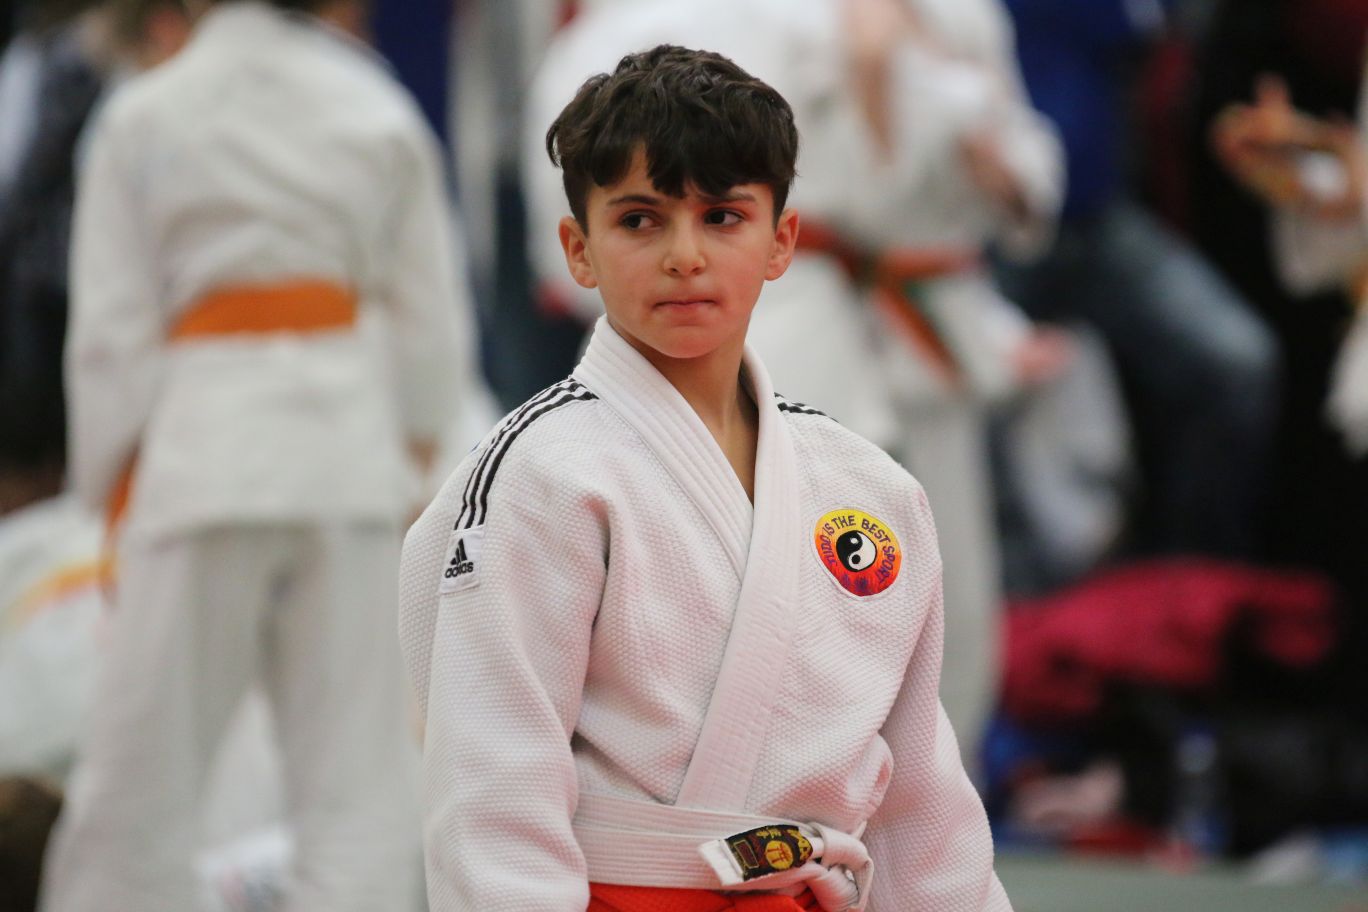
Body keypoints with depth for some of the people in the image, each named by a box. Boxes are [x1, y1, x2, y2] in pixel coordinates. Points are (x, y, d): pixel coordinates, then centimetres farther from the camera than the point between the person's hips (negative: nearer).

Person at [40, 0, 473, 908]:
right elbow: (431, 331, 7)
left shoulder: (143, 117, 3)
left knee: (140, 776, 4)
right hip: (349, 453, 1)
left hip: (200, 454, -1)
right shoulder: (379, 115, 5)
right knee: (356, 778, 2)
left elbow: (110, 334, 2)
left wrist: (112, 499, 9)